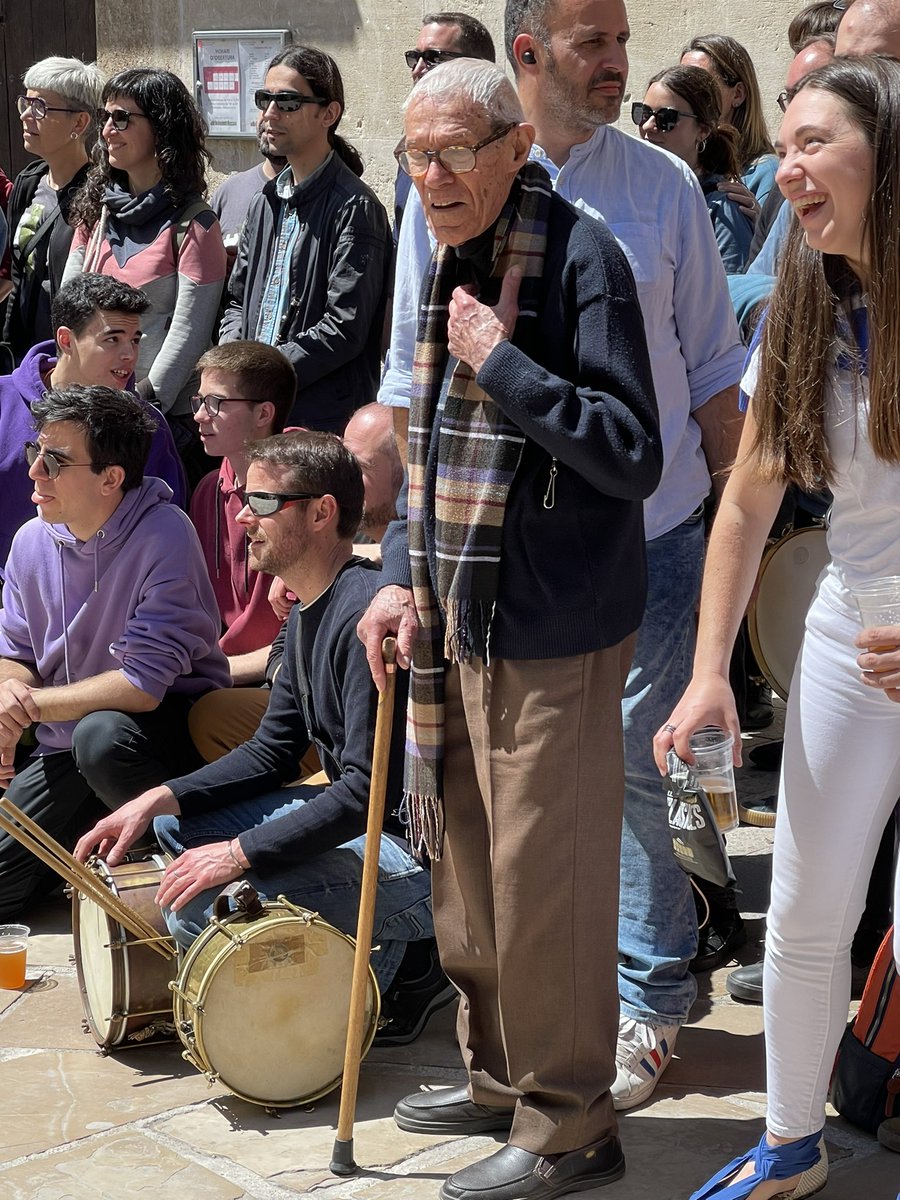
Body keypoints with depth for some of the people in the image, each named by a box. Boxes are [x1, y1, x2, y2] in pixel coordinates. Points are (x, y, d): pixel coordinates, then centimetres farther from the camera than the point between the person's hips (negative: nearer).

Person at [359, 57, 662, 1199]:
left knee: (543, 886, 0)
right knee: (463, 870, 18)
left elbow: (634, 458, -20)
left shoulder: (579, 256, -14)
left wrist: (503, 364, -22)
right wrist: (401, 576, 9)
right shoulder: (446, 263, 12)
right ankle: (500, 1075, 37)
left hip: (552, 633, -8)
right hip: (452, 625, 9)